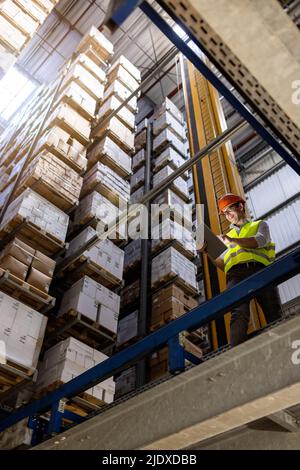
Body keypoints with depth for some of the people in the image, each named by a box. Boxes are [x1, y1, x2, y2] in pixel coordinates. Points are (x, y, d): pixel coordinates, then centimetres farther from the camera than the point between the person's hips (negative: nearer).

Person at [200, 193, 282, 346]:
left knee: (274, 314, -16)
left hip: (260, 270, 0)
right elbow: (222, 265, 25)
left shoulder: (260, 225, 30)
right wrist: (208, 251, 9)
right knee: (239, 313, -25)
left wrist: (232, 240, -8)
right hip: (236, 274, 0)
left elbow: (260, 241, 4)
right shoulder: (228, 235, 37)